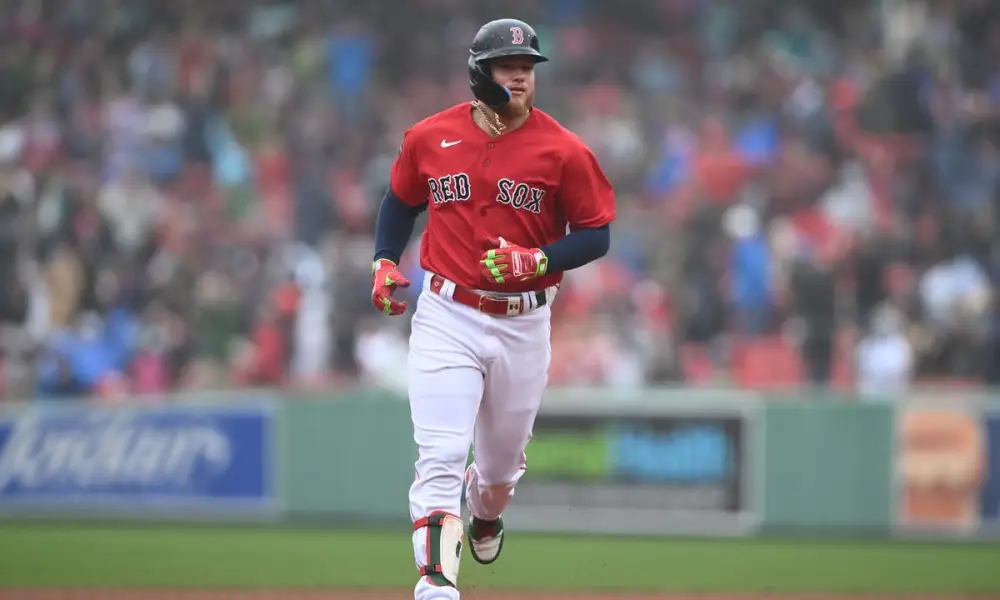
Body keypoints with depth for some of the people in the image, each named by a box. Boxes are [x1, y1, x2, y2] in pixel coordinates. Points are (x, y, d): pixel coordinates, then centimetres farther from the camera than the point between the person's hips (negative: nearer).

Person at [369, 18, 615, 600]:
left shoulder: (564, 151, -6)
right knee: (440, 458, -15)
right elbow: (401, 201, 17)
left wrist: (538, 261, -19)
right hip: (446, 317, -1)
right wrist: (385, 263, 3)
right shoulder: (430, 137, 0)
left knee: (503, 460, 18)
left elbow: (596, 236, -3)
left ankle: (486, 519, 53)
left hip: (523, 327, 1)